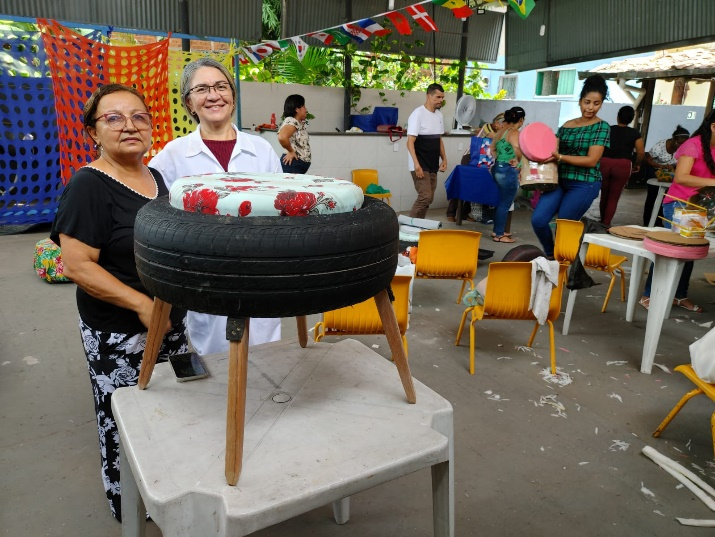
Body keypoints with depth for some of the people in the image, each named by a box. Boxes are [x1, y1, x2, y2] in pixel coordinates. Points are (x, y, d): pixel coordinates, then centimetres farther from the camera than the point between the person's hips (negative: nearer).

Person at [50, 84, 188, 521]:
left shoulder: (155, 178, 7)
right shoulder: (89, 185, -14)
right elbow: (77, 265, -18)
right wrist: (141, 304, -22)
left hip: (170, 320, 7)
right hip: (118, 334, -6)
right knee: (124, 420, 7)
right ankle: (126, 506, 32)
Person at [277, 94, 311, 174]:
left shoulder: (300, 122, 14)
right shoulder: (291, 121, -14)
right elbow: (282, 137, -32)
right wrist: (291, 151, -18)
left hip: (301, 164, 10)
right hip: (293, 163, -10)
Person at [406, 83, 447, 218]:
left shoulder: (439, 115, 11)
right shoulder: (418, 114, -12)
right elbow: (410, 142, -17)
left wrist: (444, 159, 11)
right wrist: (416, 165, -24)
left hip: (432, 165, 8)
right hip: (420, 165, -8)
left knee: (429, 198, 8)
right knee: (425, 197, -15)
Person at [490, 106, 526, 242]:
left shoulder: (500, 131, 10)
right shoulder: (514, 133, -16)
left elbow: (492, 149, 20)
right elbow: (517, 149, -35)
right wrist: (518, 161, -20)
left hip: (498, 168, 9)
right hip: (509, 171, -9)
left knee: (501, 202, 20)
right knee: (505, 204, 1)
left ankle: (497, 231, 28)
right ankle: (499, 235, 7)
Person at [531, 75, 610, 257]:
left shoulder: (602, 127, -3)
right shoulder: (567, 125, 11)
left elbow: (591, 160, -12)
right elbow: (554, 150, 15)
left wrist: (560, 157, -19)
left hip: (584, 184, -5)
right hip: (559, 180, 5)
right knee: (538, 220, -7)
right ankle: (550, 255, 18)